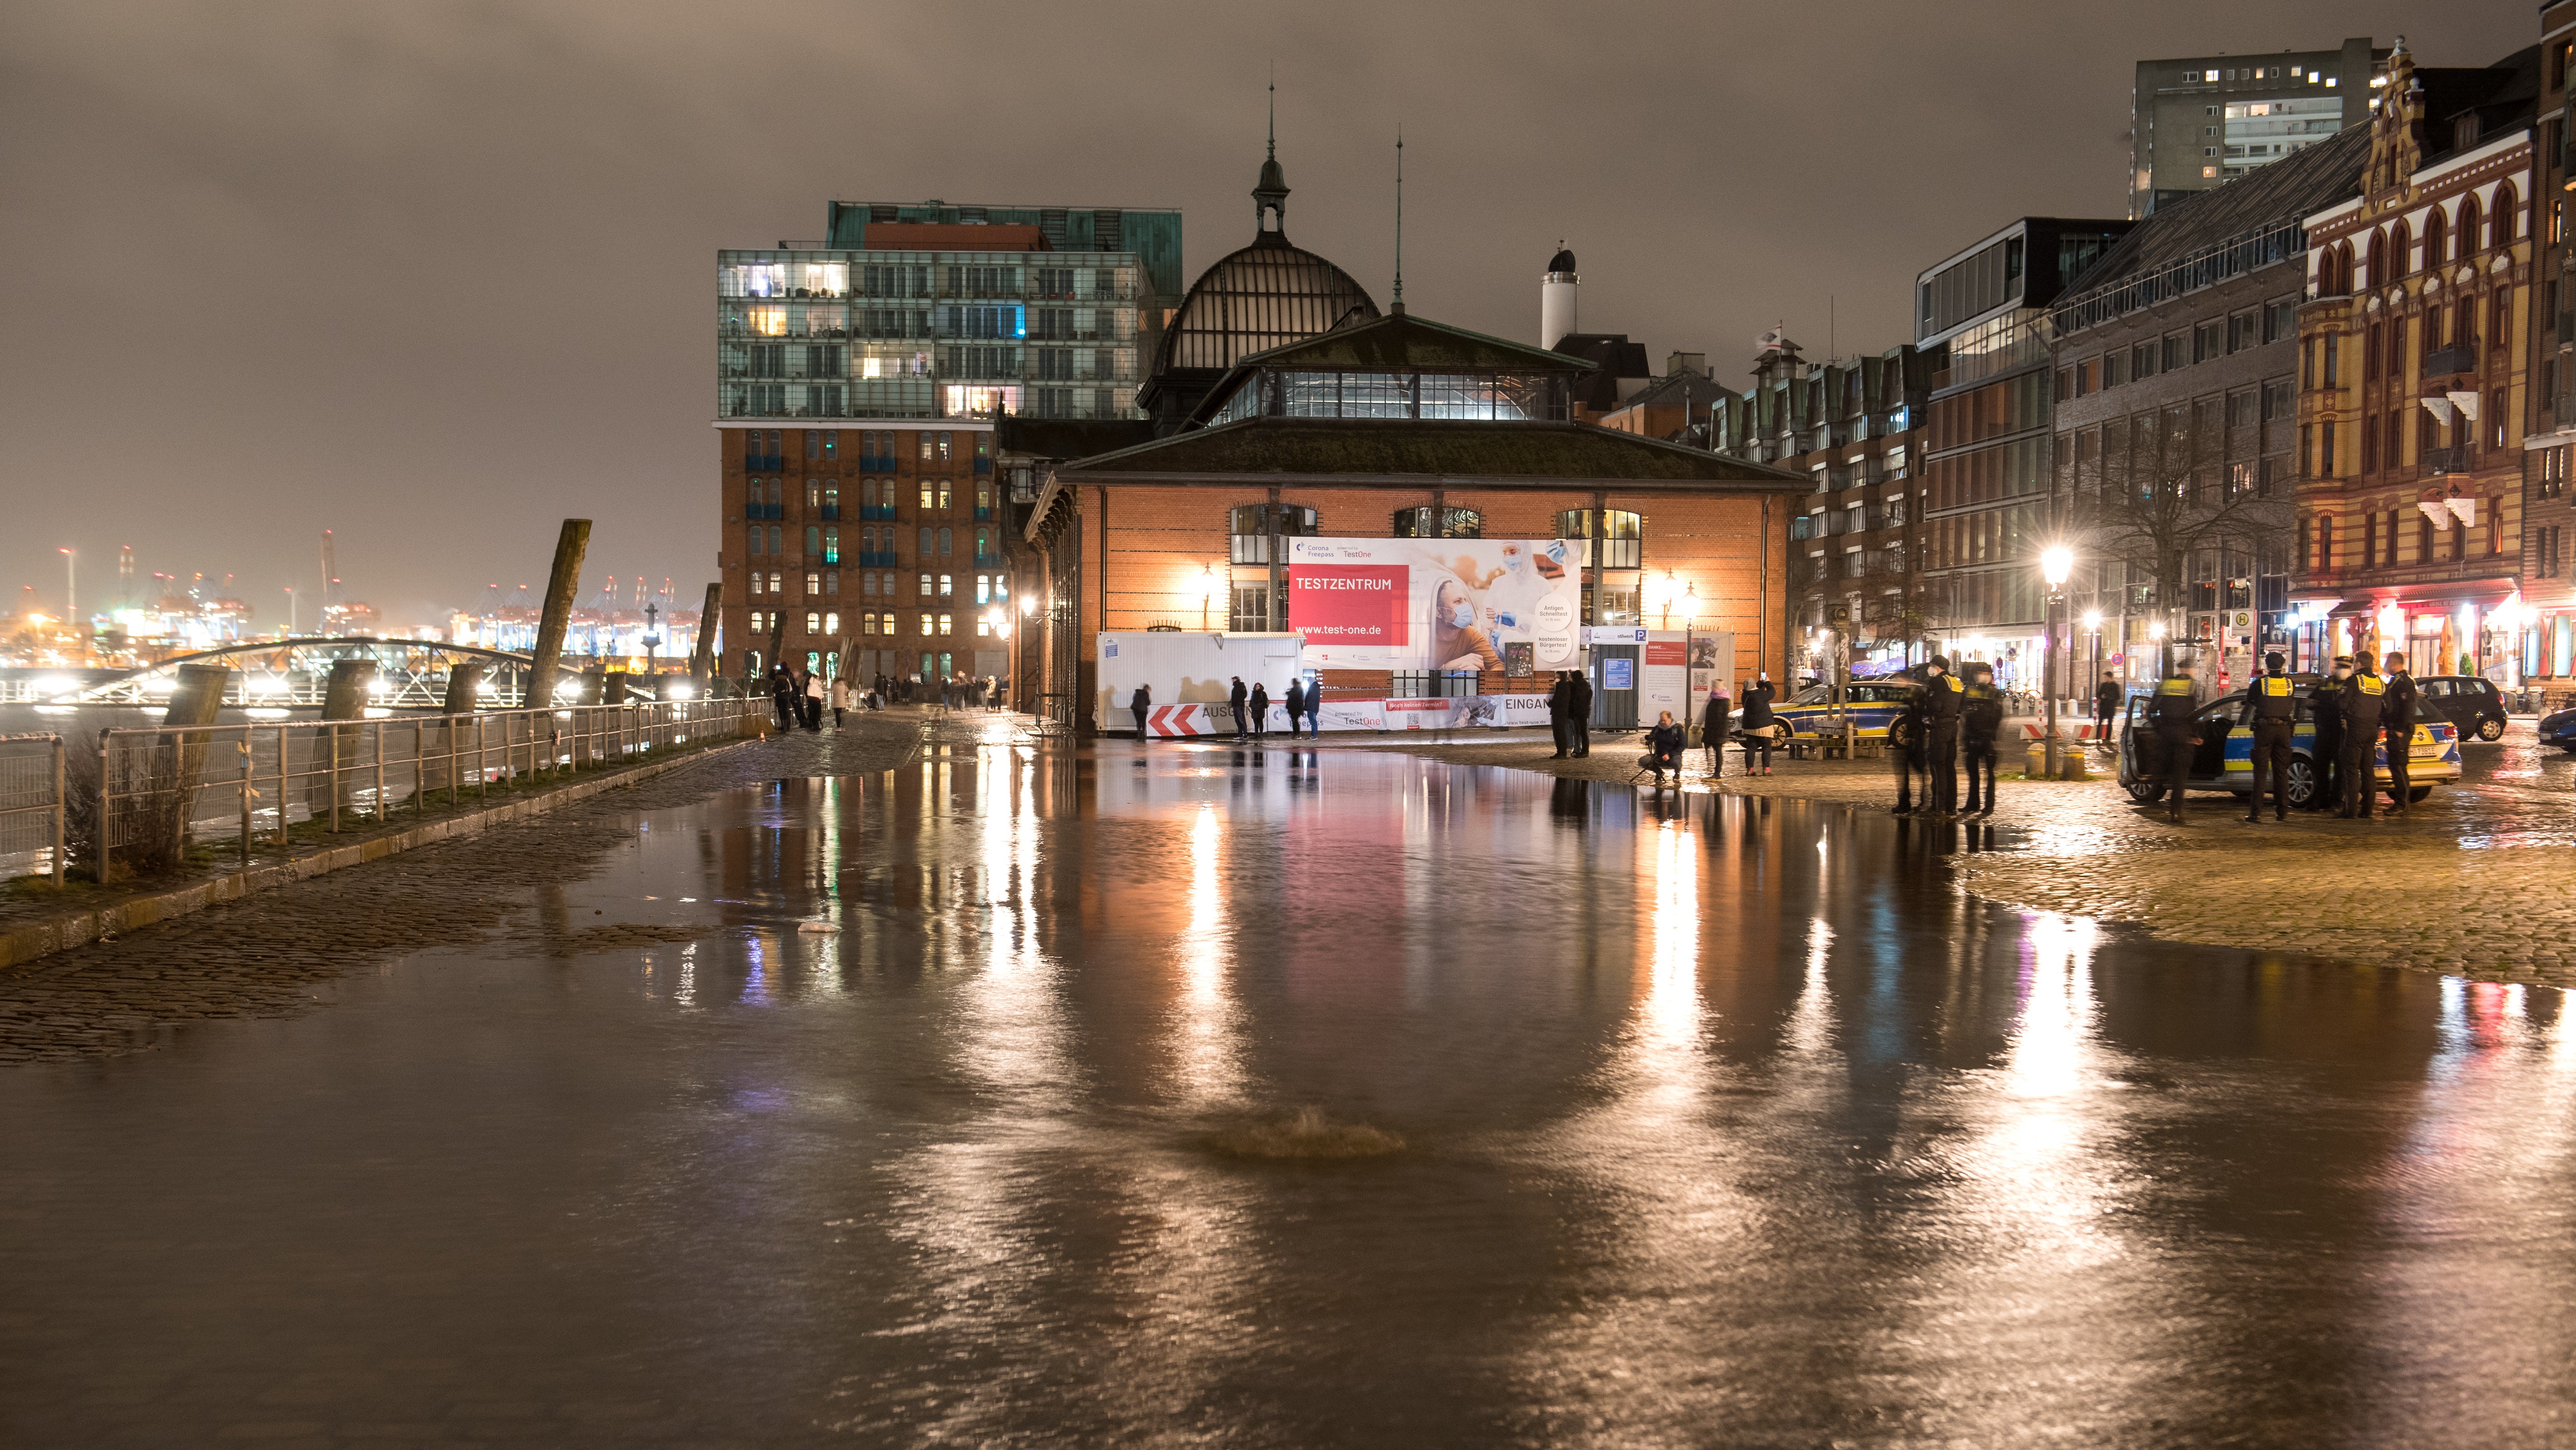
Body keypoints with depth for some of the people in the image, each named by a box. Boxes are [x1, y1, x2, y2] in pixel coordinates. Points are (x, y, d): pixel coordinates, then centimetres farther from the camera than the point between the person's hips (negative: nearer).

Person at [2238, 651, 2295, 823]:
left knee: (2260, 770, -2)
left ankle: (2256, 812, -6)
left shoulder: (2260, 682, -6)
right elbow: (2292, 704, 15)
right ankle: (2282, 812, 9)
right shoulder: (2290, 683, 3)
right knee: (2281, 771, 9)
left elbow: (2250, 700, 10)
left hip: (2264, 728, -3)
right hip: (2284, 729, 3)